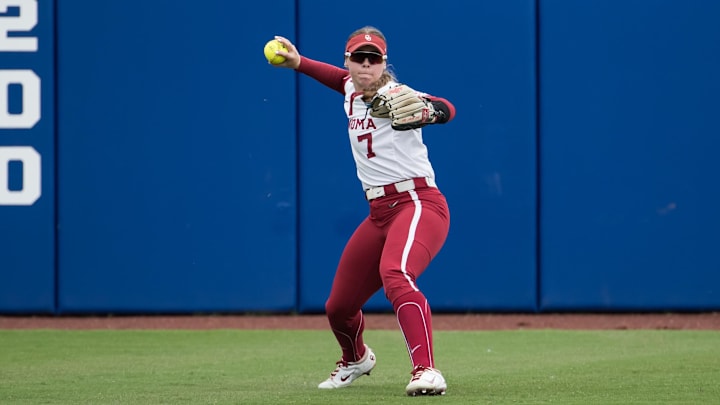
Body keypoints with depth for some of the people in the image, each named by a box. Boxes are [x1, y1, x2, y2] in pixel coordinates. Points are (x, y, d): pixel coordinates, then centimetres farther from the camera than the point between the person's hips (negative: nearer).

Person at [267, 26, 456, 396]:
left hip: (419, 203, -8)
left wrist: (425, 112, -54)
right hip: (380, 213, 8)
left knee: (395, 276, -38)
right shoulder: (352, 92, 9)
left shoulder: (393, 96, -14)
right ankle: (356, 359, 48)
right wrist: (298, 63, 30)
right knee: (338, 307, 15)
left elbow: (447, 109, -33)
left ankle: (426, 372, -48)